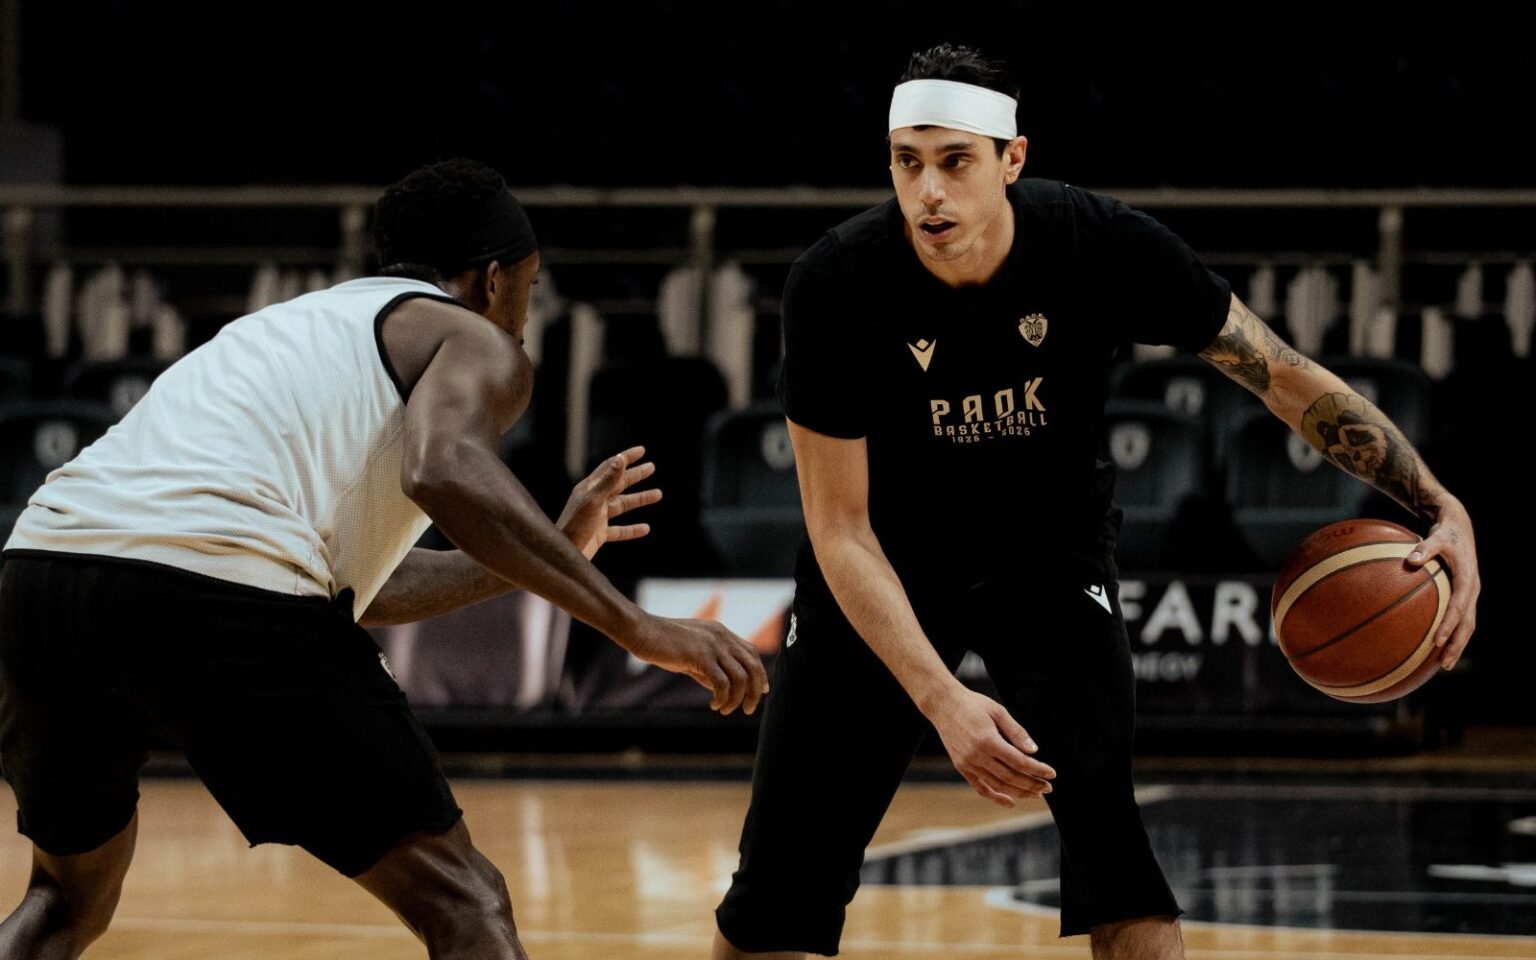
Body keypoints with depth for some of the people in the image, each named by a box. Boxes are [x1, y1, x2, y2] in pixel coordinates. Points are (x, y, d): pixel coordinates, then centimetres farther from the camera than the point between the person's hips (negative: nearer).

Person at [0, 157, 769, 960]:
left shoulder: (287, 329, 38)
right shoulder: (475, 342, 15)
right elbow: (445, 473, -10)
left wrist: (555, 551, 50)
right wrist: (638, 629, -9)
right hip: (218, 595, -7)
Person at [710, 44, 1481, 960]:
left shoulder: (1103, 245, -24)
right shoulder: (838, 283, -27)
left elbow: (1286, 374, -15)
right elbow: (841, 530, -22)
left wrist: (1441, 506, -26)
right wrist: (943, 700, -35)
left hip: (1051, 549, 0)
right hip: (888, 564, 0)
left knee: (1100, 808, -23)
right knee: (784, 878, 0)